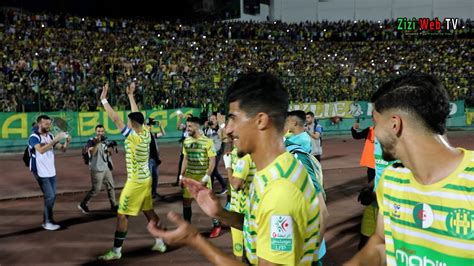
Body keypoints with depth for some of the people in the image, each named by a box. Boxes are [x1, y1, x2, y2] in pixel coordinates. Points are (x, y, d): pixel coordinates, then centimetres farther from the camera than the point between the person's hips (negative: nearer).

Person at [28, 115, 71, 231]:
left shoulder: (50, 136, 7)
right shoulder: (34, 137, -14)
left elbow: (63, 149, 7)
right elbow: (41, 150, -32)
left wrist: (67, 141, -13)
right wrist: (55, 140, -36)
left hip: (51, 172, 7)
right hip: (41, 172, -7)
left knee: (53, 196, 12)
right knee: (49, 196, -9)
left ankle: (46, 220, 24)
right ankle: (48, 222, 4)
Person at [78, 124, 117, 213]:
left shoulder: (105, 141, 10)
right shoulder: (91, 141, -11)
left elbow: (109, 154, 18)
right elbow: (92, 152, -28)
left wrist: (110, 150, -4)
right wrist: (97, 142, -35)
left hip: (106, 168, 7)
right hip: (97, 170, -7)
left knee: (111, 187, 11)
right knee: (95, 189, -6)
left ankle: (114, 205, 22)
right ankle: (83, 204, 9)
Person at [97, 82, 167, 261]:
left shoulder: (134, 137, -20)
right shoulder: (146, 133, 0)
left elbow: (115, 119, -22)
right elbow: (137, 115, 15)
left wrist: (104, 100, -17)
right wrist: (130, 95, 23)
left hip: (135, 182, -8)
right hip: (145, 179, 8)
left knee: (122, 215, -1)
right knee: (149, 212, 18)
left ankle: (116, 251, 4)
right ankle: (160, 243, 25)